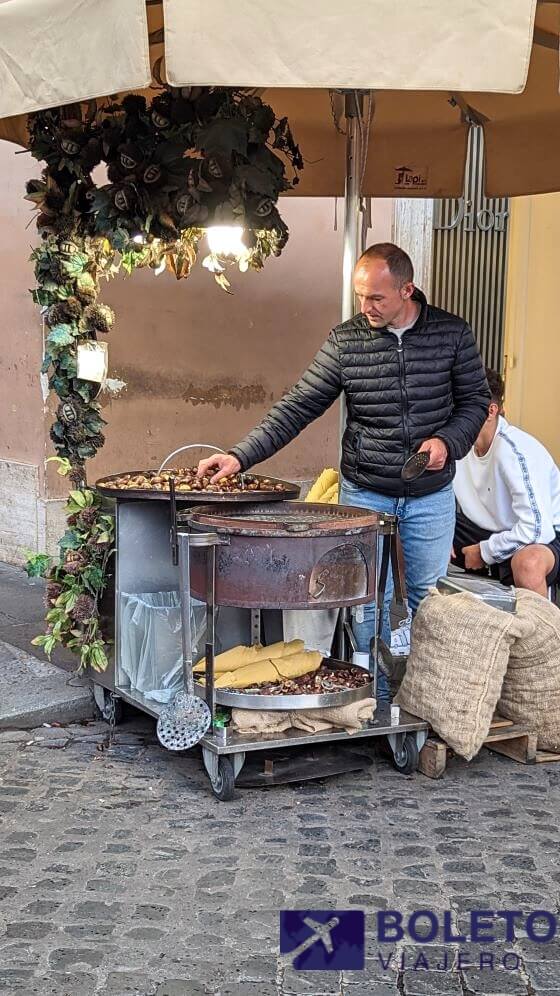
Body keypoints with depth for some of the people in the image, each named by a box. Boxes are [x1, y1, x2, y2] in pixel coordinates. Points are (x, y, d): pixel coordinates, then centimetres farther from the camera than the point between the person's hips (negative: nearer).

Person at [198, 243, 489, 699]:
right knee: (369, 601, 4)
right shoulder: (345, 341, -7)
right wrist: (241, 456, -18)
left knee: (429, 598, 12)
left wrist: (447, 441, -16)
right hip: (364, 494, 0)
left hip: (431, 495, 1)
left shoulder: (452, 333, -5)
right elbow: (297, 407, -8)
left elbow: (475, 399, 4)